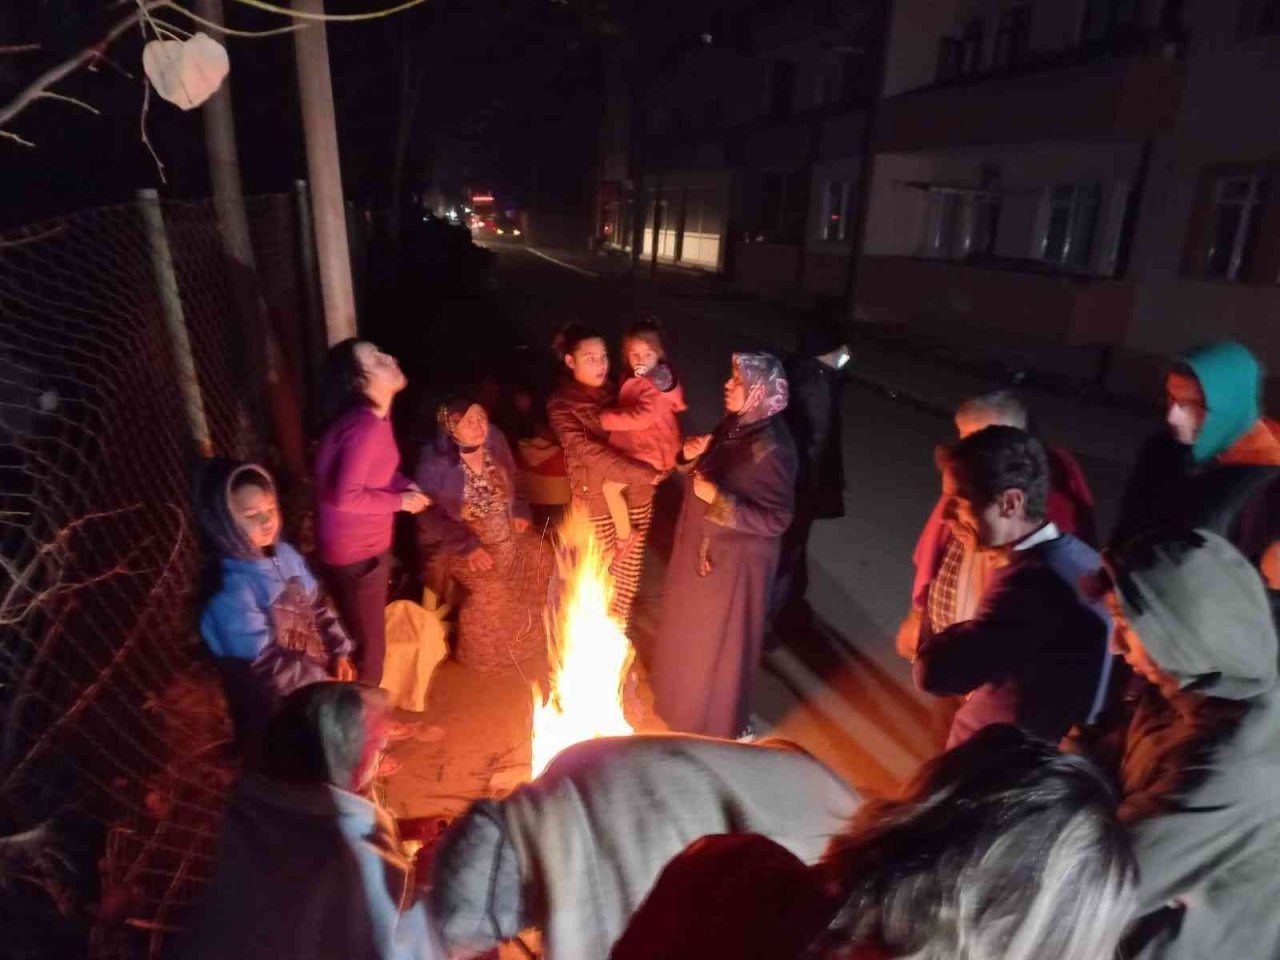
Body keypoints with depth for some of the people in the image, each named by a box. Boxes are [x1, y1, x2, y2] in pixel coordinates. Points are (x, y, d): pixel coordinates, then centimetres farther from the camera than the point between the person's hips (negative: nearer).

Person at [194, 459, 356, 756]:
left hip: (317, 681, 7)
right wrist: (324, 683, -19)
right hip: (277, 704, -7)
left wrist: (340, 654, -4)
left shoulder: (284, 554, -7)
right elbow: (265, 666, -27)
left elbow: (318, 606, 5)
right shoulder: (231, 593, -30)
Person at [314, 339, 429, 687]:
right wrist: (400, 501, -18)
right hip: (356, 552, -10)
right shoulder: (366, 426, -28)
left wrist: (407, 486, 0)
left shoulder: (372, 418, 2)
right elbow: (346, 496, -30)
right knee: (368, 645, 8)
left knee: (368, 636, 27)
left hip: (364, 543, 10)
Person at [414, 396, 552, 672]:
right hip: (457, 541, -7)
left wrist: (520, 511, -3)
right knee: (488, 585, -25)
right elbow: (428, 516, -19)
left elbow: (510, 484, 13)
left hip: (503, 532, 7)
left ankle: (526, 634, 22)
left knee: (540, 559, -3)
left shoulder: (495, 442, -5)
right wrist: (467, 545, -27)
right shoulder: (435, 461, -21)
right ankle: (482, 653, 3)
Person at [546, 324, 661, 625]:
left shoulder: (613, 389, 5)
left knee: (628, 574, 14)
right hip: (596, 499, -5)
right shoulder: (561, 404, -12)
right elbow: (588, 452, -22)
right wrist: (646, 473, -26)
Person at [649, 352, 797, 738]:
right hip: (701, 547, 9)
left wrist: (717, 499, -30)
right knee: (690, 630, 26)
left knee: (718, 642, 11)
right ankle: (687, 700, 52)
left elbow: (777, 519, -27)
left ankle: (717, 724, 35)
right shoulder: (734, 425, -2)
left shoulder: (772, 448, -27)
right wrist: (692, 458, -10)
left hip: (734, 561, -8)